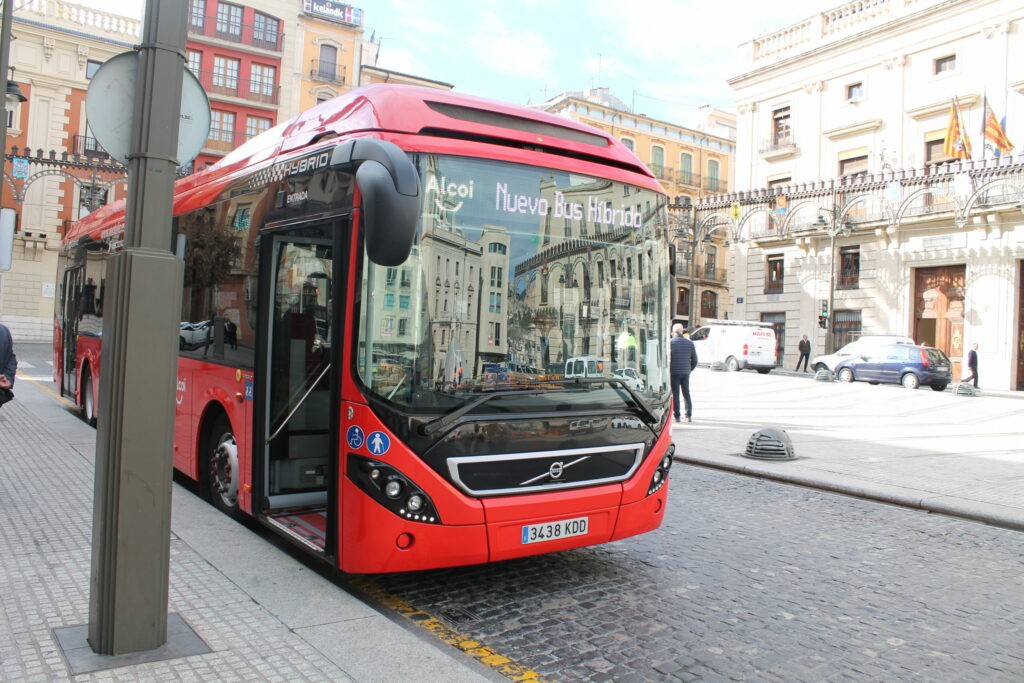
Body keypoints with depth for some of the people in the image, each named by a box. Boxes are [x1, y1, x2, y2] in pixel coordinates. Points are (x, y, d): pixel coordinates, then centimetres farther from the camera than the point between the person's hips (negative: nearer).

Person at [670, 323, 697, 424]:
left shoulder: (670, 342, -7)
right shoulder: (690, 343, 5)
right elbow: (694, 360, 7)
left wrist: (667, 371, 3)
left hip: (674, 372, -3)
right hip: (686, 372, 4)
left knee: (675, 394, 2)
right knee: (686, 394, 13)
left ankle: (677, 416, 2)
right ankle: (688, 416, 10)